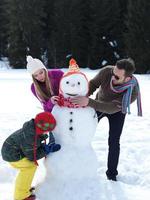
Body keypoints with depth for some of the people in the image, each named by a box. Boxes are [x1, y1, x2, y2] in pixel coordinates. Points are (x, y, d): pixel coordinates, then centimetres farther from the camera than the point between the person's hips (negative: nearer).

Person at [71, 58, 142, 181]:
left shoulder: (133, 91, -41)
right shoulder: (106, 71, -37)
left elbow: (112, 108, -45)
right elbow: (92, 84, -22)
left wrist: (88, 102, -57)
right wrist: (82, 98, -42)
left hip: (117, 111, -2)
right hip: (100, 104, 2)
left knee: (114, 142, -5)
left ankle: (111, 174, 14)